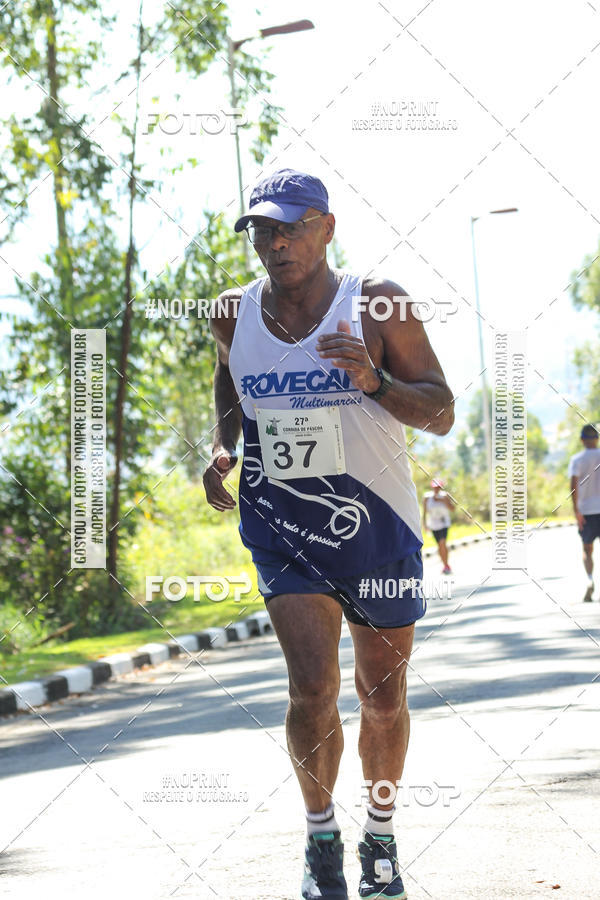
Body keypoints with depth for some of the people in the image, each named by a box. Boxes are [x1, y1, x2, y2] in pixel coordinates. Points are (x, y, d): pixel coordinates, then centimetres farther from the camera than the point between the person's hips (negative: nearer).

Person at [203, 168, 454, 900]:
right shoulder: (233, 315, 0)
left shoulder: (376, 304, -10)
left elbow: (441, 414, -9)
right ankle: (321, 834, 8)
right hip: (284, 530, 1)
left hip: (377, 529, -1)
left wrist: (375, 382, -27)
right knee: (313, 687, -16)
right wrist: (222, 448, 4)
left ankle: (381, 838, 33)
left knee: (382, 699, 10)